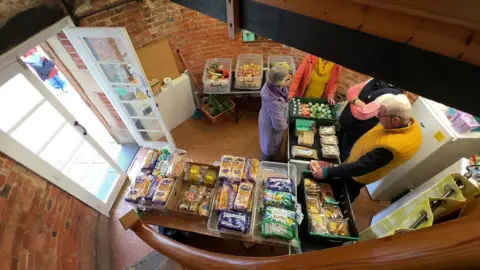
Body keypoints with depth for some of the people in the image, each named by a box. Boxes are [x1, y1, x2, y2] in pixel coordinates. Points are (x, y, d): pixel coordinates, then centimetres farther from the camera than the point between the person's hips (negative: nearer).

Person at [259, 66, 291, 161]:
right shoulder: (274, 102, -48)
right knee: (270, 149, 25)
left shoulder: (272, 83, -24)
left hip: (269, 119, 8)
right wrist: (286, 125, -13)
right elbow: (279, 125, -32)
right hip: (271, 126, -8)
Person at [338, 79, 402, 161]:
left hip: (357, 130, -6)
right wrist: (356, 101, -22)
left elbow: (363, 113, -32)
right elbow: (351, 91, -3)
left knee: (342, 156, 15)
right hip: (346, 122, 7)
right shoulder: (376, 80, -3)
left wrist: (353, 103, -14)